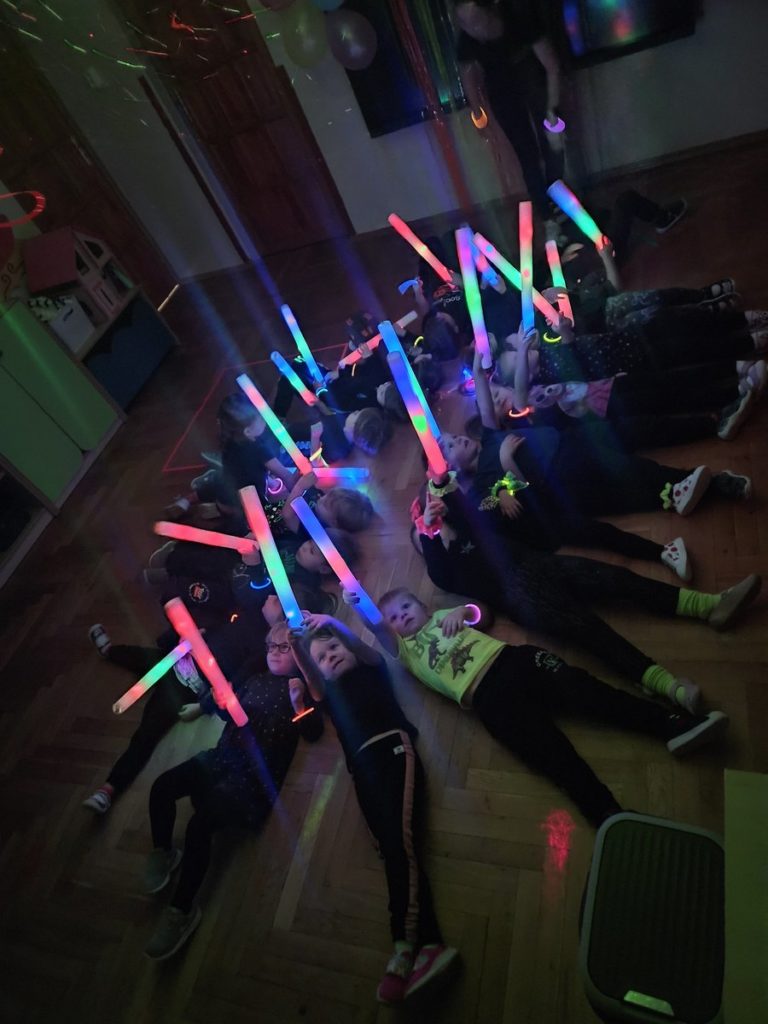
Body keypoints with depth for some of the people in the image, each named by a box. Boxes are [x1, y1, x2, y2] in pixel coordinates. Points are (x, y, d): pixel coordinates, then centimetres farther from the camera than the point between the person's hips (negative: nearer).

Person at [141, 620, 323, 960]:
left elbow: (313, 733, -11)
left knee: (200, 823, -23)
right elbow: (227, 709, 29)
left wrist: (298, 702, -26)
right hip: (223, 756, 6)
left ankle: (182, 911, -6)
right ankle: (163, 853, 14)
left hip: (257, 771, -6)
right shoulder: (253, 677, 18)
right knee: (162, 786, -12)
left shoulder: (302, 686, 1)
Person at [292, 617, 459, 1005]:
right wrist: (297, 647, -11)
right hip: (362, 765, 2)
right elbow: (312, 680, 6)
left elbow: (363, 649, 2)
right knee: (392, 843, -17)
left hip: (393, 745, -2)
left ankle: (406, 945, -33)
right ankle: (428, 943, -28)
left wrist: (333, 626, -15)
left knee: (399, 836, -22)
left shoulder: (372, 668, 24)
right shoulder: (329, 693, 27)